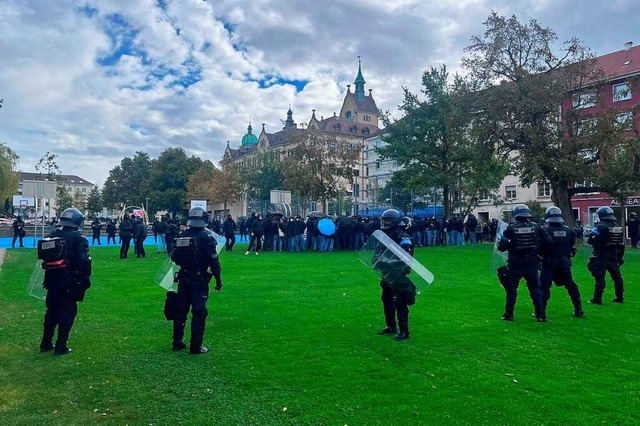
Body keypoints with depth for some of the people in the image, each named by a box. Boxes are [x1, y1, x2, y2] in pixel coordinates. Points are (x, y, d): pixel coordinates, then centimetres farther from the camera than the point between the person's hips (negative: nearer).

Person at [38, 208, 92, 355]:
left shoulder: (53, 236, 8)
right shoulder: (78, 238, -13)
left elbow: (45, 258, 14)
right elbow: (84, 262, -18)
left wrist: (48, 278, 22)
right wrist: (86, 280, -7)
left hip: (52, 281, 7)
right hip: (69, 282, -7)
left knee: (51, 311, 19)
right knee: (67, 313, 3)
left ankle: (46, 344, 28)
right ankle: (60, 347, 7)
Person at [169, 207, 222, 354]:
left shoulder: (181, 236, 2)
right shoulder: (206, 237, -13)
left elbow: (173, 257, 7)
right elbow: (214, 260, -14)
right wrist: (218, 279, -6)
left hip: (183, 278, 6)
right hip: (199, 280, -5)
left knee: (180, 310, 16)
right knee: (199, 313, 0)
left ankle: (177, 342, 27)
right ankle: (196, 347, 3)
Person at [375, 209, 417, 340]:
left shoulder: (402, 238, -14)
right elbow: (379, 252, 23)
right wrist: (378, 261, 6)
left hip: (399, 276, -9)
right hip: (388, 275, 9)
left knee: (399, 302, -8)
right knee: (386, 300, 17)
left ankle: (404, 331, 0)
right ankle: (390, 326, 32)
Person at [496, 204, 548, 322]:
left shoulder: (511, 228, -8)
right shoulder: (535, 227, -1)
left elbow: (502, 247, -11)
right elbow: (548, 242, 2)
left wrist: (499, 244, 10)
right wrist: (538, 250, 17)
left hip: (515, 265, -2)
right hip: (532, 264, 2)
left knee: (511, 289, 12)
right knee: (535, 289, 14)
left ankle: (509, 314, 16)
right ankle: (541, 315, 13)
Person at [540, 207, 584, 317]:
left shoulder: (545, 230, -11)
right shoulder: (568, 230, 2)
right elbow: (571, 244, 10)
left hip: (549, 263, -4)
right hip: (564, 262, 4)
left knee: (544, 286, 1)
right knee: (571, 285, 16)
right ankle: (578, 310, 22)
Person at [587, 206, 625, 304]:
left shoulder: (600, 226, -14)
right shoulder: (618, 227, 8)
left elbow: (591, 240, -17)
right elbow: (621, 245, 13)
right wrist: (620, 256, 20)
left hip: (602, 257, -6)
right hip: (614, 257, 6)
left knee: (600, 277, -4)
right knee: (617, 276, 15)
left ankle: (597, 299, -3)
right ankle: (620, 297, 24)